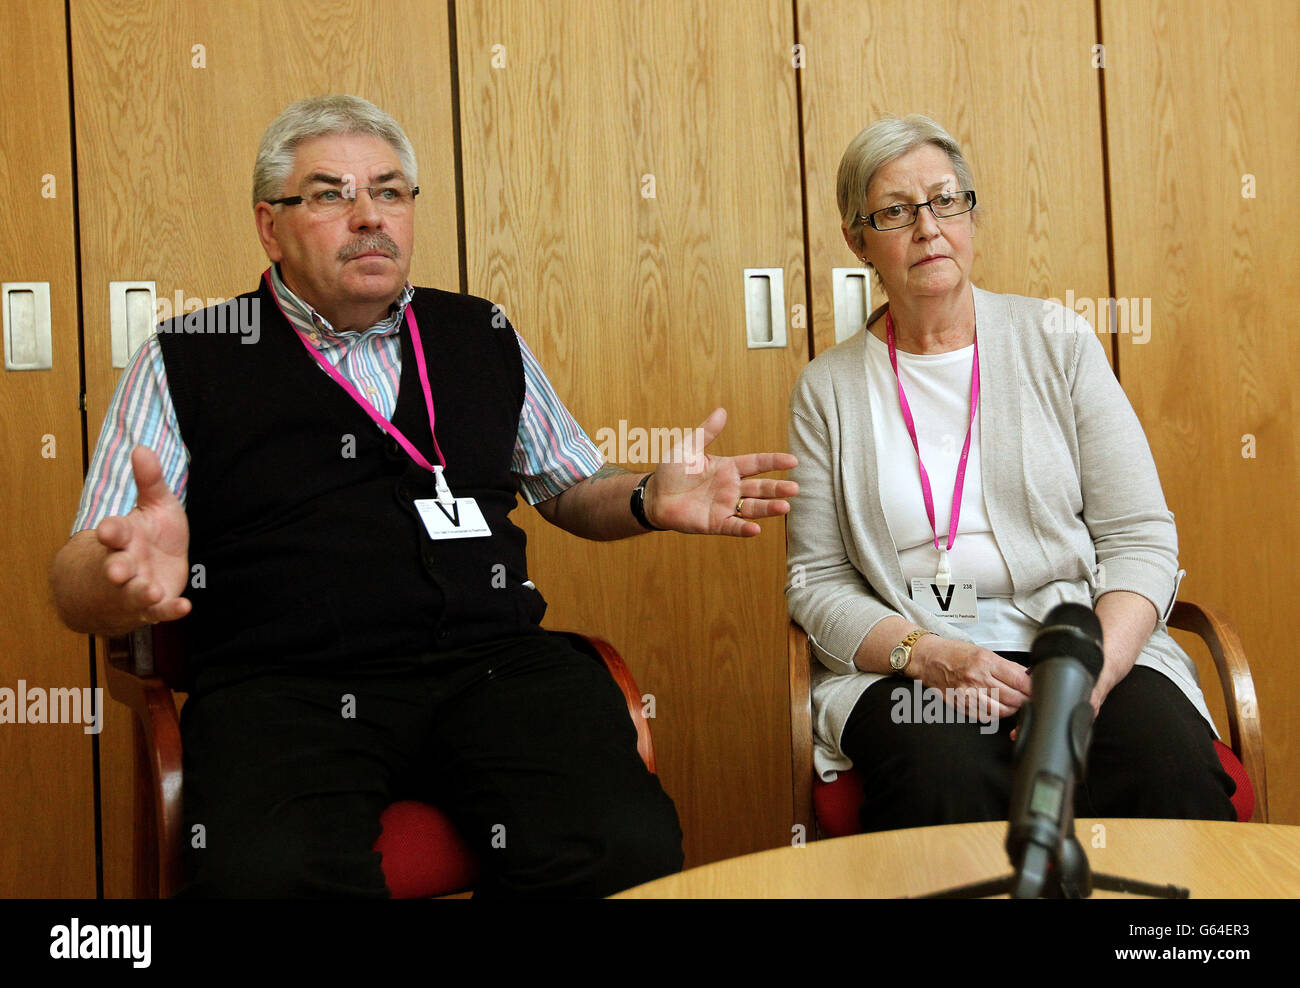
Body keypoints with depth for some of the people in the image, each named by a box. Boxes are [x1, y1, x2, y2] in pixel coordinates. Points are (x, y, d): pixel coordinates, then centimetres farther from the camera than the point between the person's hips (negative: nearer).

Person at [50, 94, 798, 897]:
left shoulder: (486, 338, 21)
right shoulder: (186, 360, 11)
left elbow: (573, 489, 30)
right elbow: (79, 587, 7)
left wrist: (649, 501, 6)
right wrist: (125, 576, -18)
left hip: (496, 662, 3)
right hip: (283, 681, -2)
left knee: (630, 848, -25)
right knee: (268, 874, -35)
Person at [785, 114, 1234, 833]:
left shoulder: (1057, 342, 7)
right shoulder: (827, 389, 7)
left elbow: (1140, 537, 3)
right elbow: (817, 581, 4)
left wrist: (1097, 667, -15)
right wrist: (924, 653, -15)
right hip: (903, 661, -1)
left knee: (1170, 771, -30)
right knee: (948, 780, -35)